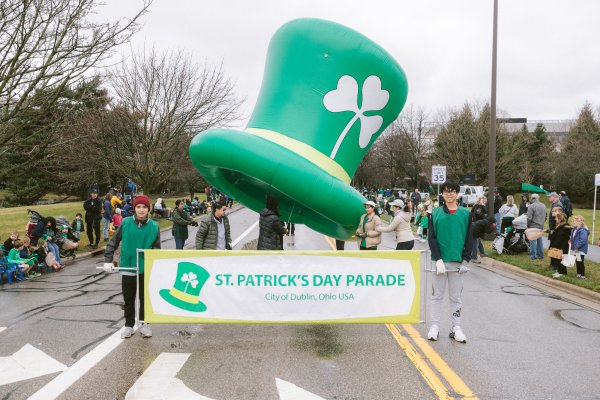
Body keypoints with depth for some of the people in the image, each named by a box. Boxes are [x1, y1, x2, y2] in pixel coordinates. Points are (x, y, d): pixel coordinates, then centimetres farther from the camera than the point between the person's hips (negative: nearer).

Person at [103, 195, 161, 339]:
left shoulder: (154, 226, -4)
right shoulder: (125, 223, -5)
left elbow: (156, 249, 1)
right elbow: (113, 243, 0)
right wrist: (108, 260, -7)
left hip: (146, 269, 0)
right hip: (127, 268, 0)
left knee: (145, 298, 11)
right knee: (128, 299, 12)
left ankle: (144, 323, 29)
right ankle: (129, 325, 27)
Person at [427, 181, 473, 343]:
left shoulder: (465, 213, 5)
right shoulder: (436, 213, 3)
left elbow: (469, 238, 4)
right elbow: (432, 238, -1)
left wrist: (466, 260, -4)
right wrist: (438, 259, -11)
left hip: (458, 262, 1)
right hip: (440, 261, 0)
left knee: (456, 296, 9)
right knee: (437, 295, 6)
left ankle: (456, 328, 17)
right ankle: (434, 327, 14)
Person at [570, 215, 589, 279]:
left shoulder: (583, 230, -22)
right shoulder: (574, 229, 9)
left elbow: (583, 240, -29)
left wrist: (577, 247, -25)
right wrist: (572, 246, 12)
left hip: (581, 250, -9)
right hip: (576, 249, 9)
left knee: (580, 262, -2)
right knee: (577, 262, 16)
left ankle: (583, 275, 7)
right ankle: (578, 274, 27)